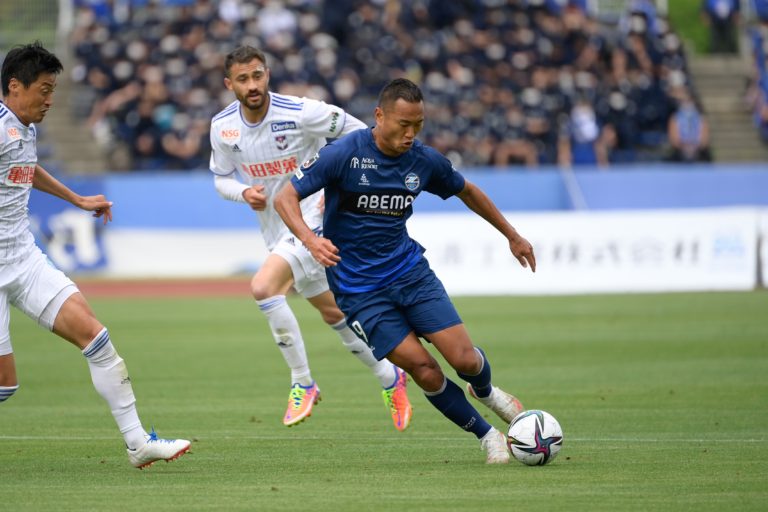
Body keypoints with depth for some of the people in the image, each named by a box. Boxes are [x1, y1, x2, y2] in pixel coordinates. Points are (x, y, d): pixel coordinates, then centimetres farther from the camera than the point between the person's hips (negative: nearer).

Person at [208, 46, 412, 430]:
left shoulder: (301, 113, -19)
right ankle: (389, 378, 36)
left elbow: (359, 133, -7)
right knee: (333, 312, 16)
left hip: (314, 217, -6)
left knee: (263, 287, -27)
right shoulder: (223, 127, -5)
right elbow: (221, 178, 10)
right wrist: (244, 192, -12)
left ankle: (302, 383, -14)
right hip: (276, 229, 6)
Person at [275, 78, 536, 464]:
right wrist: (310, 239, -36)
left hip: (409, 271, 4)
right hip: (359, 290, -3)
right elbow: (285, 198, -17)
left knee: (464, 358, -8)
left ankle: (485, 391, 30)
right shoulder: (343, 154, -17)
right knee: (424, 369, -14)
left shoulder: (424, 161, -4)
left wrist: (512, 236, 24)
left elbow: (466, 191, 16)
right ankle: (487, 436, 8)